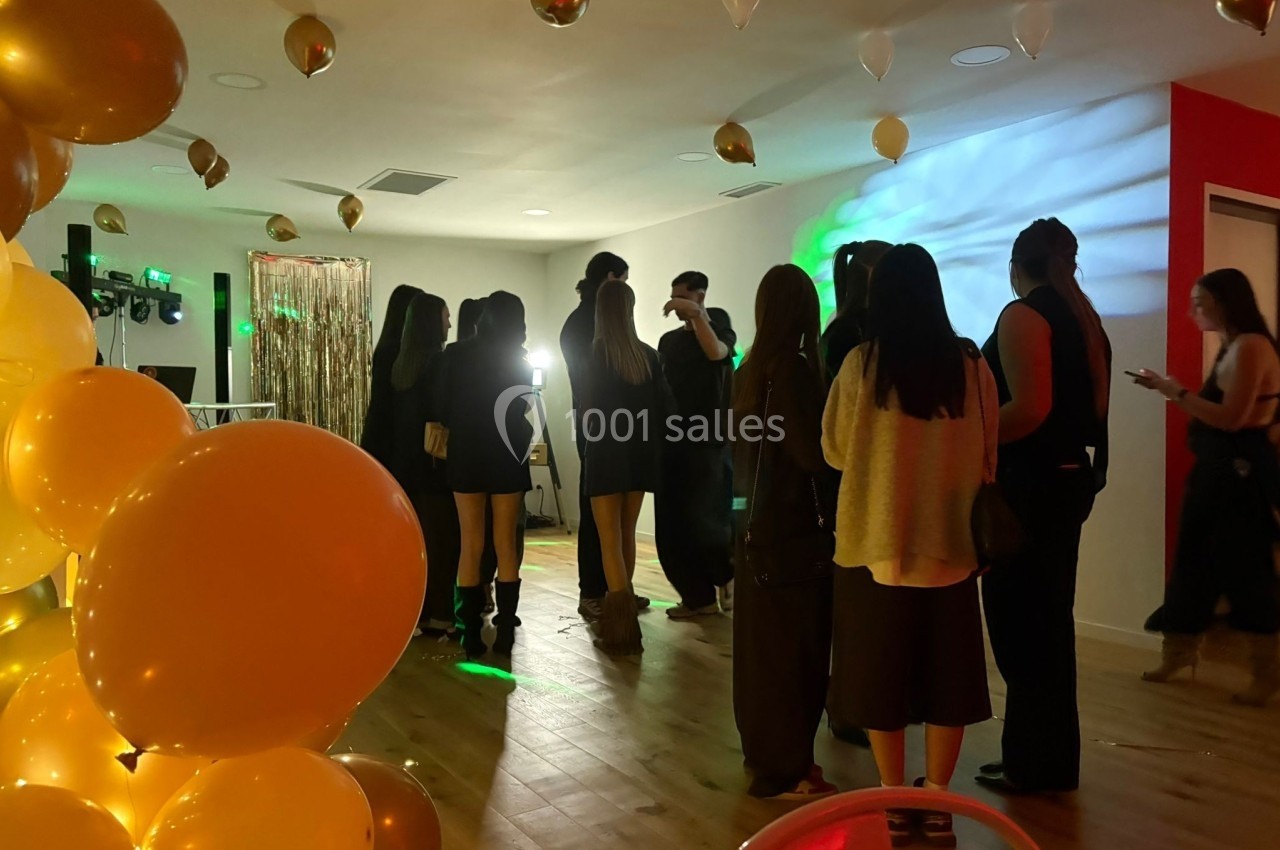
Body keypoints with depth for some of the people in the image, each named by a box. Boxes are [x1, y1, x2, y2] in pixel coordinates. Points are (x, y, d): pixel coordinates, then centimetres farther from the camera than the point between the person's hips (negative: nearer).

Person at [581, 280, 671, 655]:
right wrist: (652, 448, 12)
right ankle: (620, 616, 29)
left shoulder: (595, 355, -11)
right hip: (638, 455, 5)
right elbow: (663, 409, 1)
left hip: (606, 455, -4)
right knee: (626, 535, 16)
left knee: (610, 541, 0)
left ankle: (622, 628, -5)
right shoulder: (649, 356, 0)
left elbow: (588, 409, -8)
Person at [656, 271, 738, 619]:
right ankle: (698, 596, 13)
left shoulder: (720, 332, 1)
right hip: (673, 441, 6)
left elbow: (715, 352, -23)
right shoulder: (669, 340, 15)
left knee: (702, 521, -9)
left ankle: (727, 574, 19)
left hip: (709, 443, -5)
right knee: (671, 527, 2)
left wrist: (696, 313, -27)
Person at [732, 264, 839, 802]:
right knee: (791, 646, 1)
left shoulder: (751, 369, 8)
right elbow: (815, 452, -19)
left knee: (763, 642, 16)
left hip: (757, 522, 9)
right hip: (792, 526, -8)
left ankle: (766, 753, 30)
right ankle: (784, 771, 12)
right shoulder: (793, 368, -17)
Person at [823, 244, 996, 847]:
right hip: (951, 545, 2)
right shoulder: (972, 366, -4)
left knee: (881, 677, 10)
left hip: (878, 545, -2)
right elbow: (988, 456, 7)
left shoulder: (862, 362, -10)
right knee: (946, 677, 14)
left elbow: (834, 449, 1)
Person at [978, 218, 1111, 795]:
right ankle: (1052, 760, 27)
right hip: (1067, 478, 9)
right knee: (1048, 620, 16)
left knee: (1019, 624, 1)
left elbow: (1030, 408, -25)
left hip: (1029, 484, -9)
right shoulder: (1083, 317, 13)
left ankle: (1033, 766, 12)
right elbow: (1091, 407, 15)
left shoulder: (1023, 315, -13)